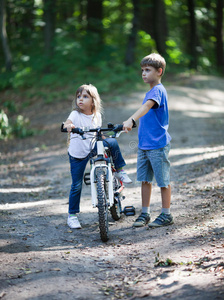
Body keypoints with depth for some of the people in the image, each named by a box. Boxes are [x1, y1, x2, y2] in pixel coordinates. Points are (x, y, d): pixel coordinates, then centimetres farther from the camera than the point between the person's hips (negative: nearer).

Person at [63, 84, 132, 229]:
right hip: (77, 155, -3)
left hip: (93, 149, 3)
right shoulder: (75, 115, -13)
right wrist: (68, 126, -56)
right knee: (77, 186, -1)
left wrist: (105, 141, 0)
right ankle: (72, 215, 14)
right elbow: (67, 123, -34)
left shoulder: (97, 116, 0)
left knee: (112, 142, -21)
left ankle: (120, 170, -1)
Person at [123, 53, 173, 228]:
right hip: (144, 144, 9)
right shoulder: (151, 92, 15)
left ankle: (166, 215, 12)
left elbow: (147, 106, -33)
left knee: (163, 180, 2)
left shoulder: (158, 90, -15)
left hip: (158, 144, -9)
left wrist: (131, 120, -47)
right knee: (145, 179, 11)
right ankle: (145, 214, 20)